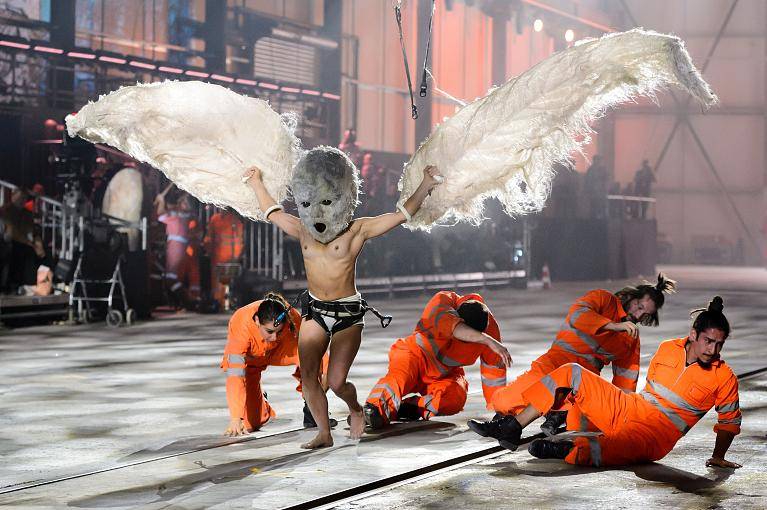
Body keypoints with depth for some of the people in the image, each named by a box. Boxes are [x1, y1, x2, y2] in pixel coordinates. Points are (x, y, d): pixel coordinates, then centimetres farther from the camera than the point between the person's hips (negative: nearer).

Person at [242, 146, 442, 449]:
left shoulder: (357, 230, -8)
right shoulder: (301, 231, 3)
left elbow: (402, 214, -5)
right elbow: (272, 212, 21)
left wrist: (426, 184, -10)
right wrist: (256, 183, 31)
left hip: (348, 313, -4)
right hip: (314, 311, 4)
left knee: (336, 381, -10)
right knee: (307, 377, -2)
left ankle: (355, 410, 22)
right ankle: (324, 433, 12)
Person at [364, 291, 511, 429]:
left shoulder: (490, 328, -15)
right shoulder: (443, 301, -25)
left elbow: (494, 369, -8)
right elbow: (454, 328, -46)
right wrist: (488, 340, -54)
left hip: (445, 376, 3)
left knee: (456, 397, -30)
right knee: (398, 377, -36)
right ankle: (375, 408, -57)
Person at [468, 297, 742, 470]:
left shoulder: (723, 377, -5)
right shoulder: (668, 349, 5)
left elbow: (730, 419, 6)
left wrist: (718, 457, -1)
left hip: (656, 435, -5)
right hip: (628, 408, 5)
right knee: (571, 374, -7)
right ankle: (512, 428, -9)